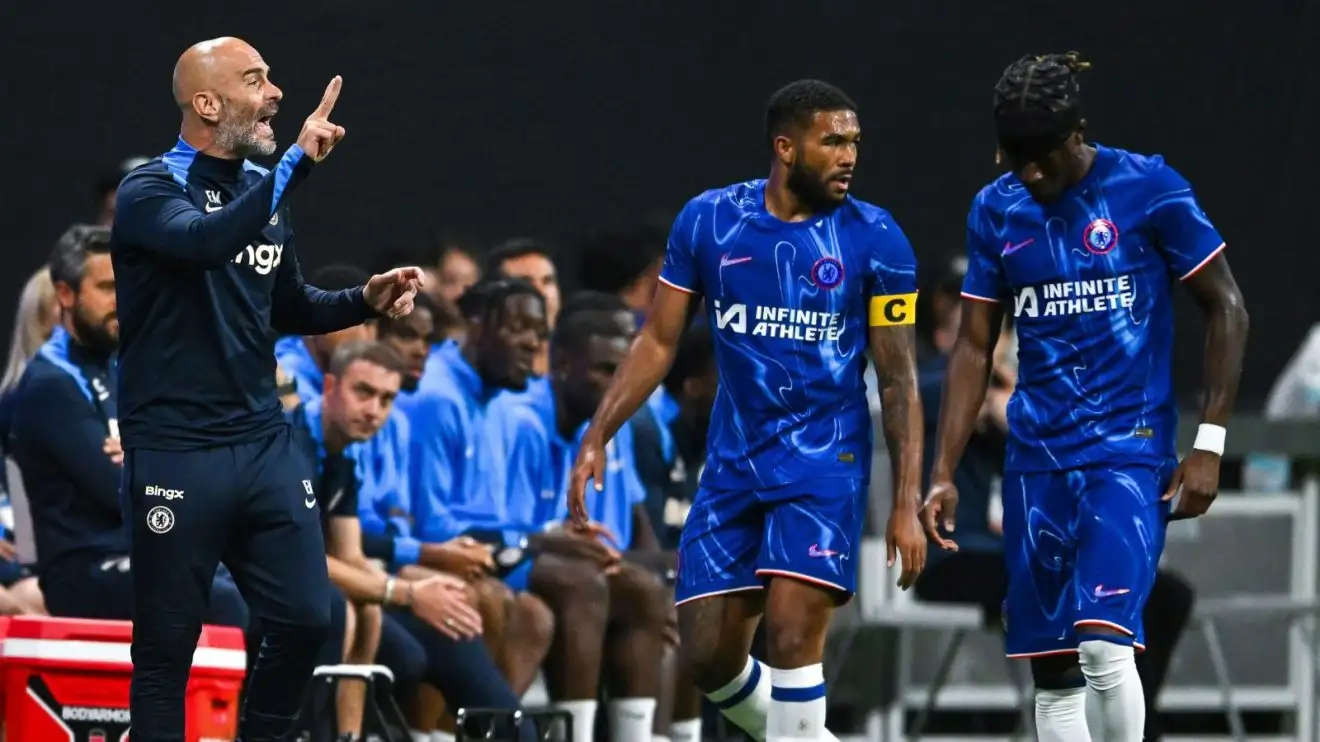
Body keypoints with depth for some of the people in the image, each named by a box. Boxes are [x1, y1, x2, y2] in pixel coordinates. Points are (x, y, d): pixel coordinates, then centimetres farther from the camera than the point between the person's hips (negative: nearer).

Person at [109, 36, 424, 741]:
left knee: (303, 618, 3)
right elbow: (208, 241, -33)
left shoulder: (264, 191, 11)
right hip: (176, 453, -6)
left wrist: (364, 300, 6)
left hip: (265, 442, 6)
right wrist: (297, 161, -34)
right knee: (167, 645, -1)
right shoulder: (149, 192, -10)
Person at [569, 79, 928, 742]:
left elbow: (898, 378, -3)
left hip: (825, 462, -3)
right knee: (707, 657, 3)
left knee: (791, 633, -19)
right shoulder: (708, 221, 0)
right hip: (734, 461, 3)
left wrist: (907, 503, -8)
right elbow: (658, 342, 7)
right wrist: (597, 437, -3)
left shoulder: (874, 239, -6)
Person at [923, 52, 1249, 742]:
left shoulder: (1149, 189, -6)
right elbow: (974, 346, 12)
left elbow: (1227, 310, -1)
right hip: (1036, 458, 5)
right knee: (1052, 670, 5)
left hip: (1129, 450, -5)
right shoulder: (995, 209, 6)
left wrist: (1209, 444, -7)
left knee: (1104, 643, -20)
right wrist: (943, 473, 6)